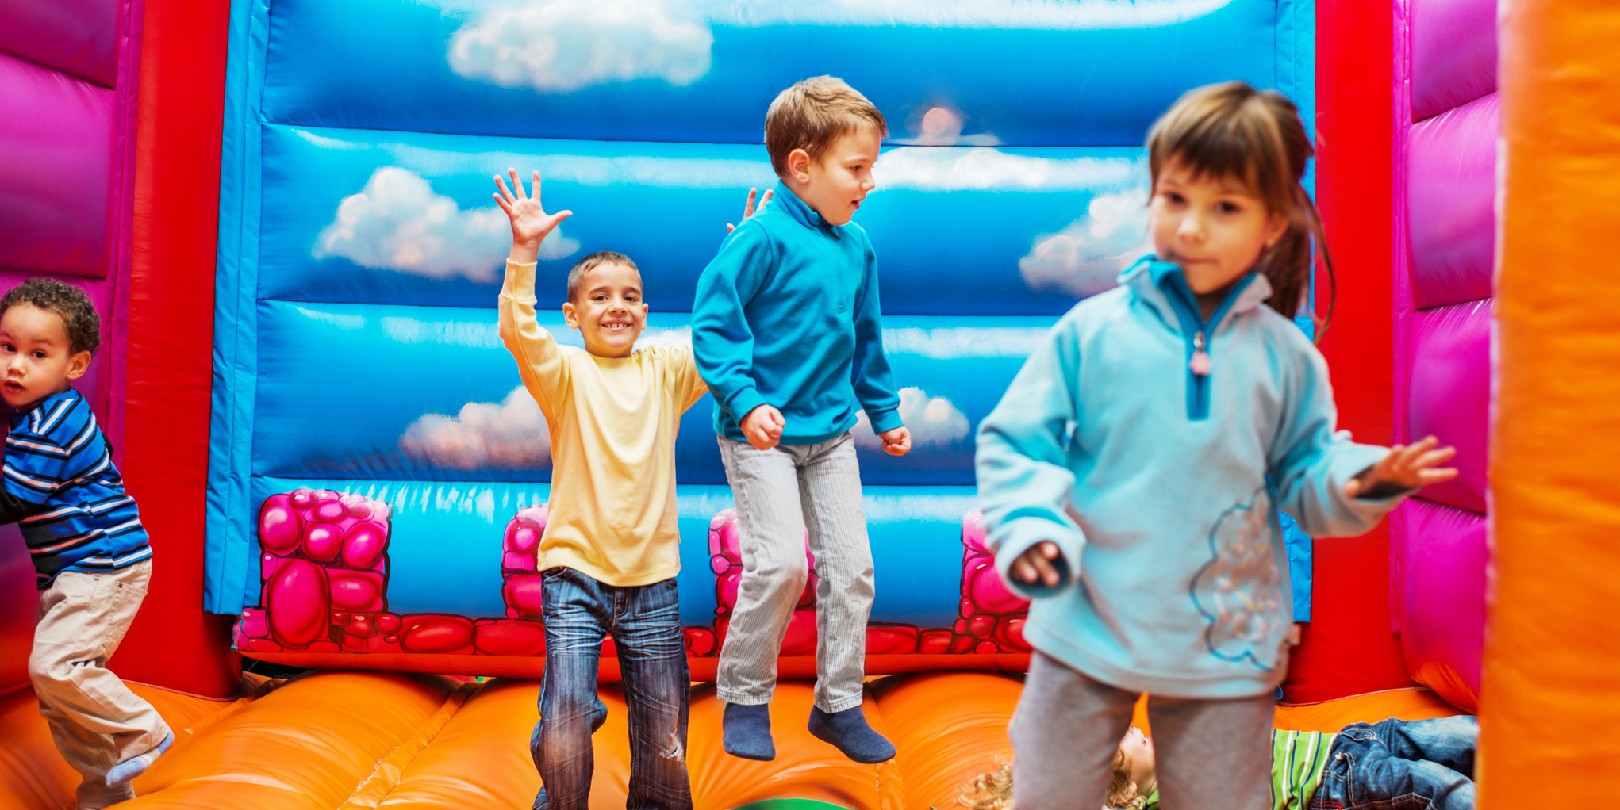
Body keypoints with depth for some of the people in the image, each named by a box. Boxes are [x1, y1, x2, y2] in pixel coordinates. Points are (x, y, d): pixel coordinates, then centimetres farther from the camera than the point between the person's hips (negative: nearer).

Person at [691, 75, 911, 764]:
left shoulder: (857, 248, 7)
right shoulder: (763, 238, -15)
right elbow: (712, 323, -16)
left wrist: (884, 412, 21)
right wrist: (745, 402, -26)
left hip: (830, 434, 7)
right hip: (760, 433, -7)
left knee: (850, 563, 6)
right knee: (780, 561, -13)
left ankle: (838, 704, 22)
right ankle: (744, 697, 11)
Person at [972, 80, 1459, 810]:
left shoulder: (1284, 356, 0)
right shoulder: (1091, 332, -7)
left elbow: (1301, 478, 5)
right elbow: (1015, 442, -5)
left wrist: (1359, 479, -16)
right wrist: (1030, 524, -21)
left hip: (1226, 647, 2)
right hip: (1087, 632, -1)